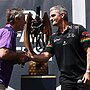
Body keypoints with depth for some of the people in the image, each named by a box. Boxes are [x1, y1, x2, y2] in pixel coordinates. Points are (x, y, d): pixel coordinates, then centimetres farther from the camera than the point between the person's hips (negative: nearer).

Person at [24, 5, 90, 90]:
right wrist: (32, 56, -15)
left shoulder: (78, 29, -3)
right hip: (66, 79, 5)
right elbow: (45, 56, 5)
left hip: (82, 77, -4)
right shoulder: (53, 37, 12)